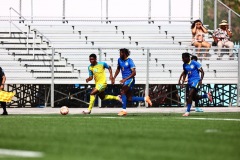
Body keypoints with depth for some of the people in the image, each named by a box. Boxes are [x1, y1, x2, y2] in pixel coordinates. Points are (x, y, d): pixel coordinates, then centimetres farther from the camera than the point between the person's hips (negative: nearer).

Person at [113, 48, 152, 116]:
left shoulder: (129, 61, -13)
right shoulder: (119, 60, 8)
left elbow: (134, 73, -17)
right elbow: (118, 69, 23)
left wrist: (125, 79, -25)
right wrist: (114, 77, 11)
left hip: (130, 79, -8)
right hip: (125, 80, 8)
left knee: (122, 92, -23)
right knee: (129, 98, 4)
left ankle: (124, 110, -22)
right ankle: (145, 99, 18)